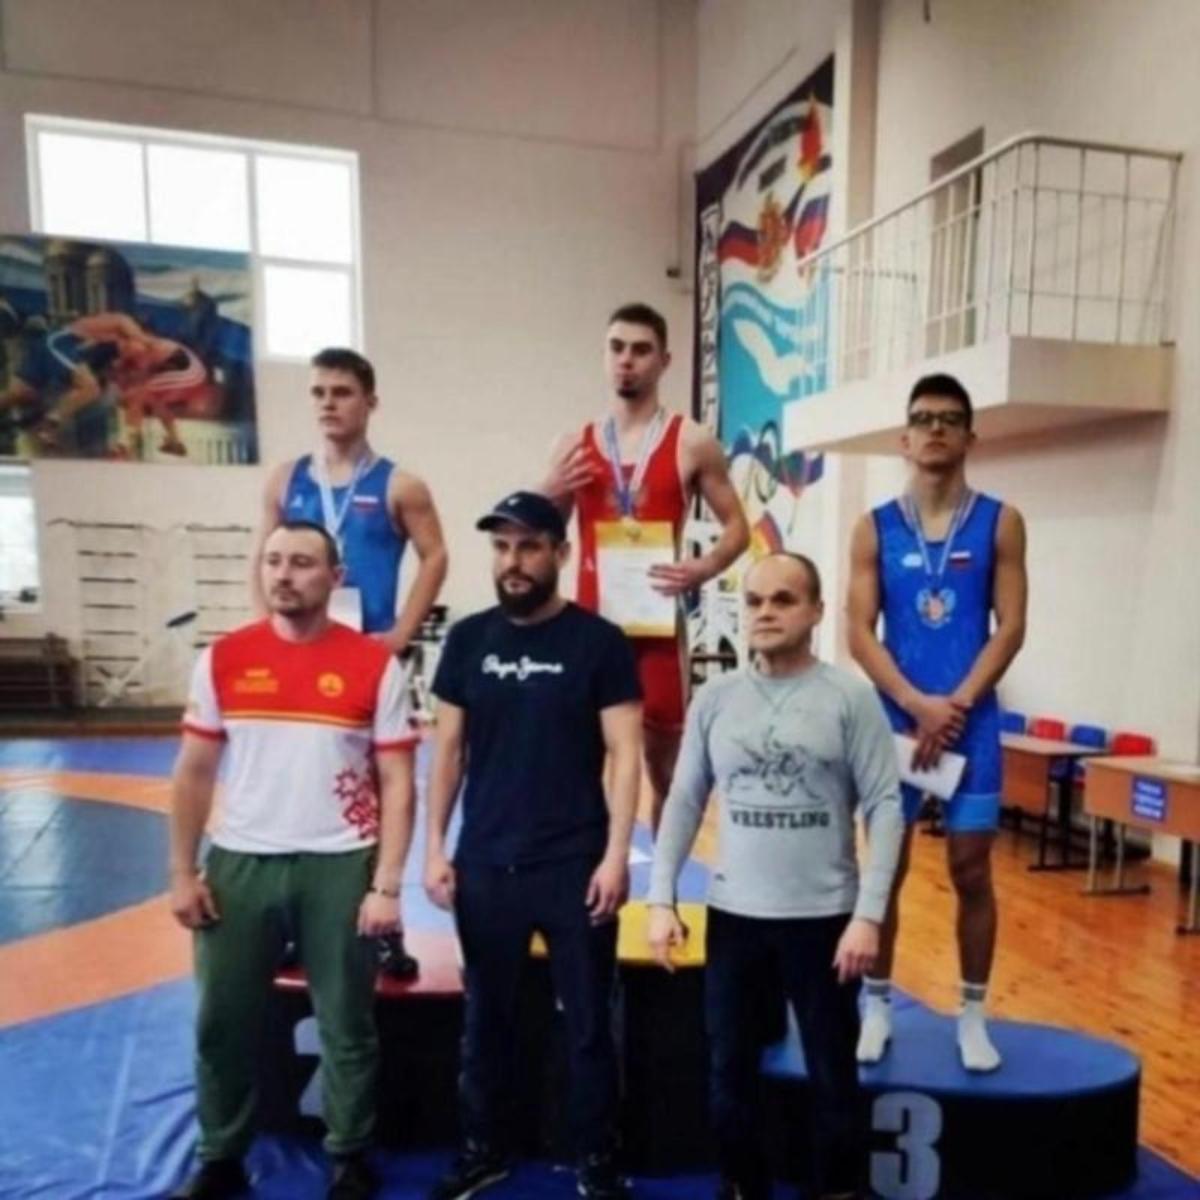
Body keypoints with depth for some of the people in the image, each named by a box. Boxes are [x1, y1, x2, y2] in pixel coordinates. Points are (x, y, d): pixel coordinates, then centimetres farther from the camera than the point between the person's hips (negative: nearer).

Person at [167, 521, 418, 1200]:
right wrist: (182, 872, 4)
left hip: (339, 868, -2)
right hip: (240, 865, 2)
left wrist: (386, 885, -9)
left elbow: (397, 783, -5)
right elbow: (195, 772, 7)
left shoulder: (375, 666, -7)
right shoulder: (223, 660, 0)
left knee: (347, 1027, 12)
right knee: (224, 1023, 14)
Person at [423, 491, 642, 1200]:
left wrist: (616, 855, -13)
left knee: (588, 1021, 10)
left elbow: (625, 753, -8)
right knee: (488, 1016, 17)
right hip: (484, 864, 3)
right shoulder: (469, 639, 3)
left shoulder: (598, 642, -7)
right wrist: (435, 846, 3)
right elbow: (449, 749, 7)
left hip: (574, 865, -3)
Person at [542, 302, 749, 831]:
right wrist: (549, 495, -8)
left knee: (664, 759, 6)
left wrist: (705, 568, -16)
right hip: (590, 620, 3)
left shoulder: (692, 443, 1)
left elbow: (737, 526, 3)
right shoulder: (574, 446, 9)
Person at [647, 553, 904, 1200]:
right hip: (733, 914, 3)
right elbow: (684, 802, 3)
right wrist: (661, 899, -1)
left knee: (832, 1075, 13)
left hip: (824, 916, -3)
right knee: (728, 1071, 16)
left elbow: (884, 807, -9)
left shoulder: (851, 697, -8)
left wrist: (868, 913, -14)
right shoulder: (715, 698, 0)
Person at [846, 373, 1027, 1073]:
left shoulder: (1000, 523, 3)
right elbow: (861, 633, -2)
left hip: (972, 721, 0)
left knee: (972, 870, 6)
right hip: (895, 718, 1)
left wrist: (955, 707, -12)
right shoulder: (875, 529, 4)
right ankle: (879, 1004, 23)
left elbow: (1010, 628, -3)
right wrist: (918, 705, -14)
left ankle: (974, 1014, 23)